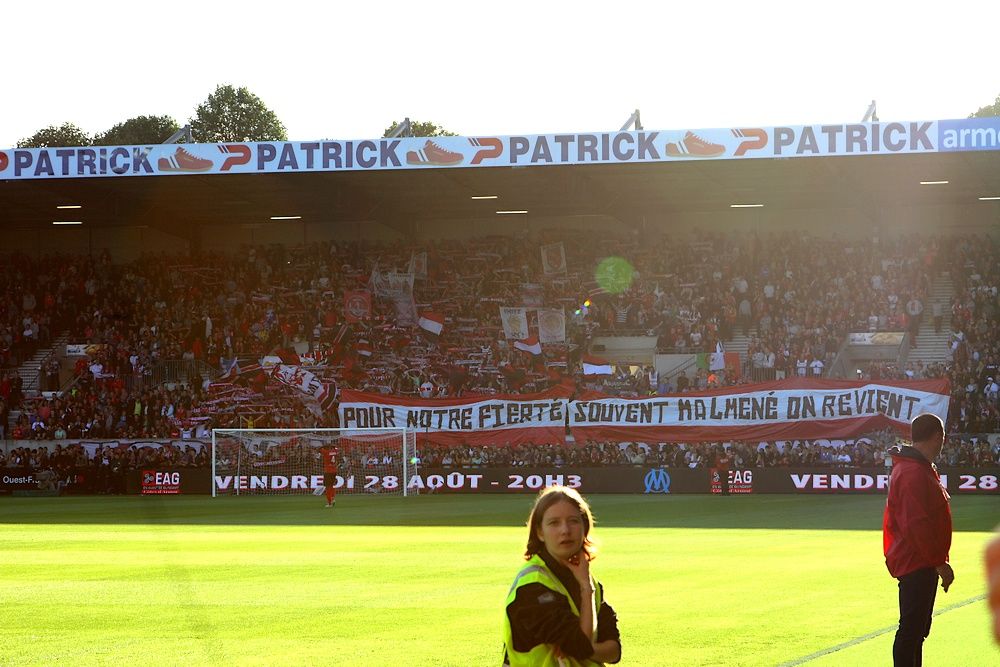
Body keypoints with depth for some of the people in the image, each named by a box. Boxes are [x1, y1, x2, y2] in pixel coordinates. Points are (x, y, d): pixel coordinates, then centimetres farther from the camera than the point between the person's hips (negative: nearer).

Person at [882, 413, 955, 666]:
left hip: (921, 564, 11)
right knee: (912, 629, -10)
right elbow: (916, 524, -24)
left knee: (916, 629, 15)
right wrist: (939, 562, -20)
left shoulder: (920, 469, 17)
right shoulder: (914, 473, -18)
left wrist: (937, 561, 21)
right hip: (917, 566, -11)